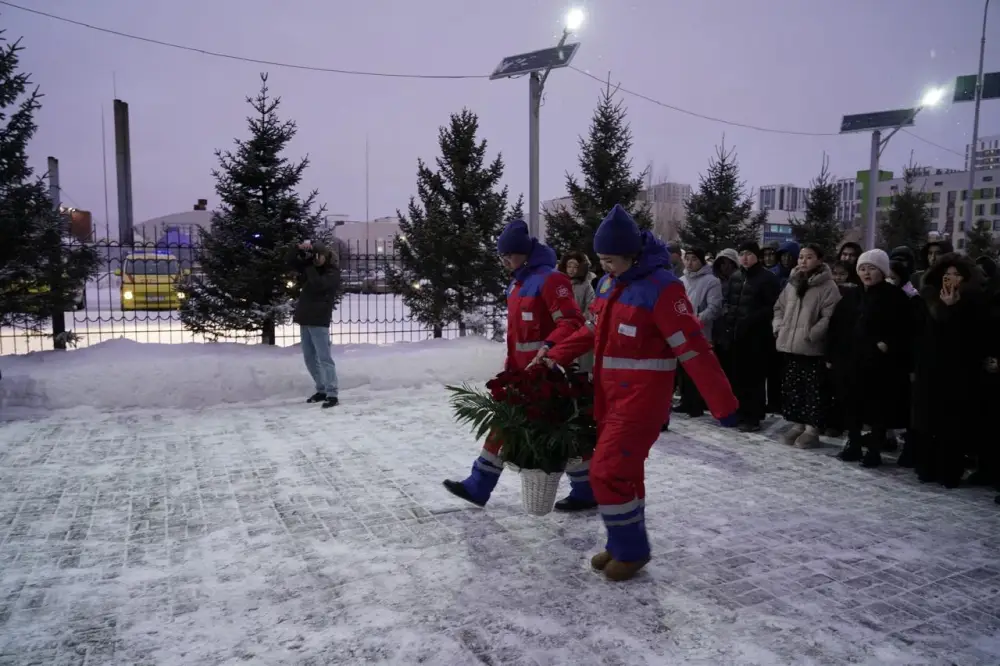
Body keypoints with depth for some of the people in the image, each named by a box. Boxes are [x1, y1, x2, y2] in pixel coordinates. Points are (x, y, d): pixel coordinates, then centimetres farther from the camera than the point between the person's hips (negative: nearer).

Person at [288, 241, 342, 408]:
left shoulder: (333, 272, -7)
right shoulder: (312, 266, 14)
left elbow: (318, 285, -22)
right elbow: (291, 260, 13)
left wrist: (309, 267, -14)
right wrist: (299, 248, -6)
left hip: (319, 320, -8)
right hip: (304, 319, 8)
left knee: (324, 358, -10)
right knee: (309, 358, 11)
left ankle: (332, 395, -10)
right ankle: (321, 390, 21)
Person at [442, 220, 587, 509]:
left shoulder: (550, 279, -17)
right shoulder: (518, 282, 13)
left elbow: (572, 322, -24)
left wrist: (549, 347, -37)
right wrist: (510, 364, 20)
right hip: (522, 372, 9)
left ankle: (586, 492, 18)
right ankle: (478, 487, 20)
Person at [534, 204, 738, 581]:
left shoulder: (661, 287, -19)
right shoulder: (609, 283, 6)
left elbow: (694, 349, -21)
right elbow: (594, 331, 20)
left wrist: (722, 404, -21)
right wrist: (556, 356, 14)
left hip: (642, 396, -8)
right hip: (610, 394, 8)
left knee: (608, 472, -6)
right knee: (624, 472, 16)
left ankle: (632, 550, 14)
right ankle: (623, 544, 32)